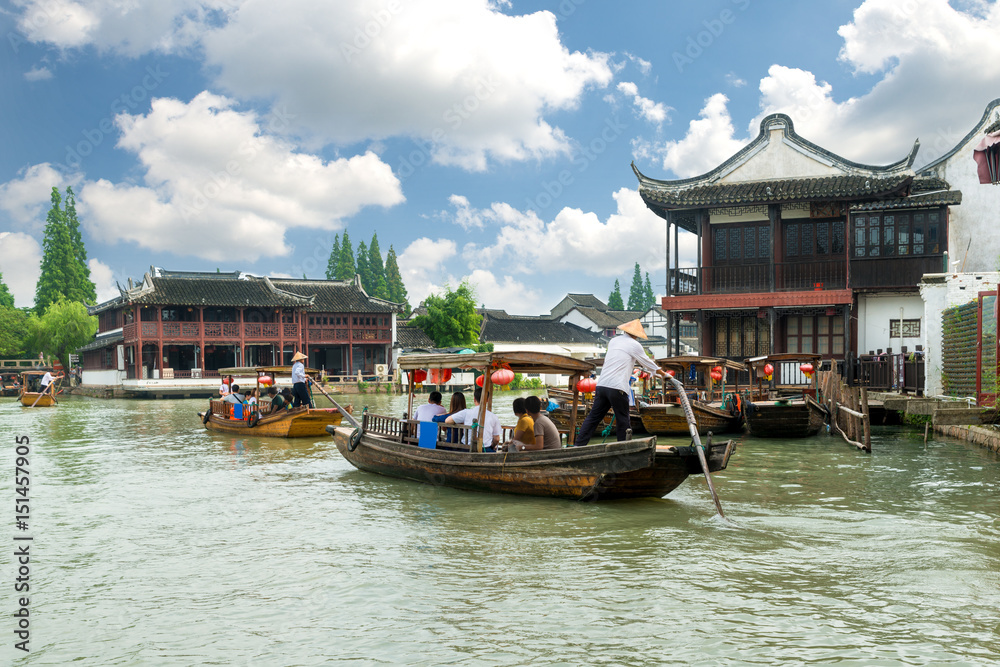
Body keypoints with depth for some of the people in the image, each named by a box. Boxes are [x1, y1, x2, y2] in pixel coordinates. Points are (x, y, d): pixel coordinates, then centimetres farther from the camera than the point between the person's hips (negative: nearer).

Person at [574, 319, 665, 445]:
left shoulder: (613, 341, 20)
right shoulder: (634, 345, 2)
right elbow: (647, 363, 11)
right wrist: (662, 373, 29)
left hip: (601, 384, 6)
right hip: (617, 388, -6)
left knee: (593, 417, 8)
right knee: (623, 422, 5)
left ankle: (578, 446, 4)